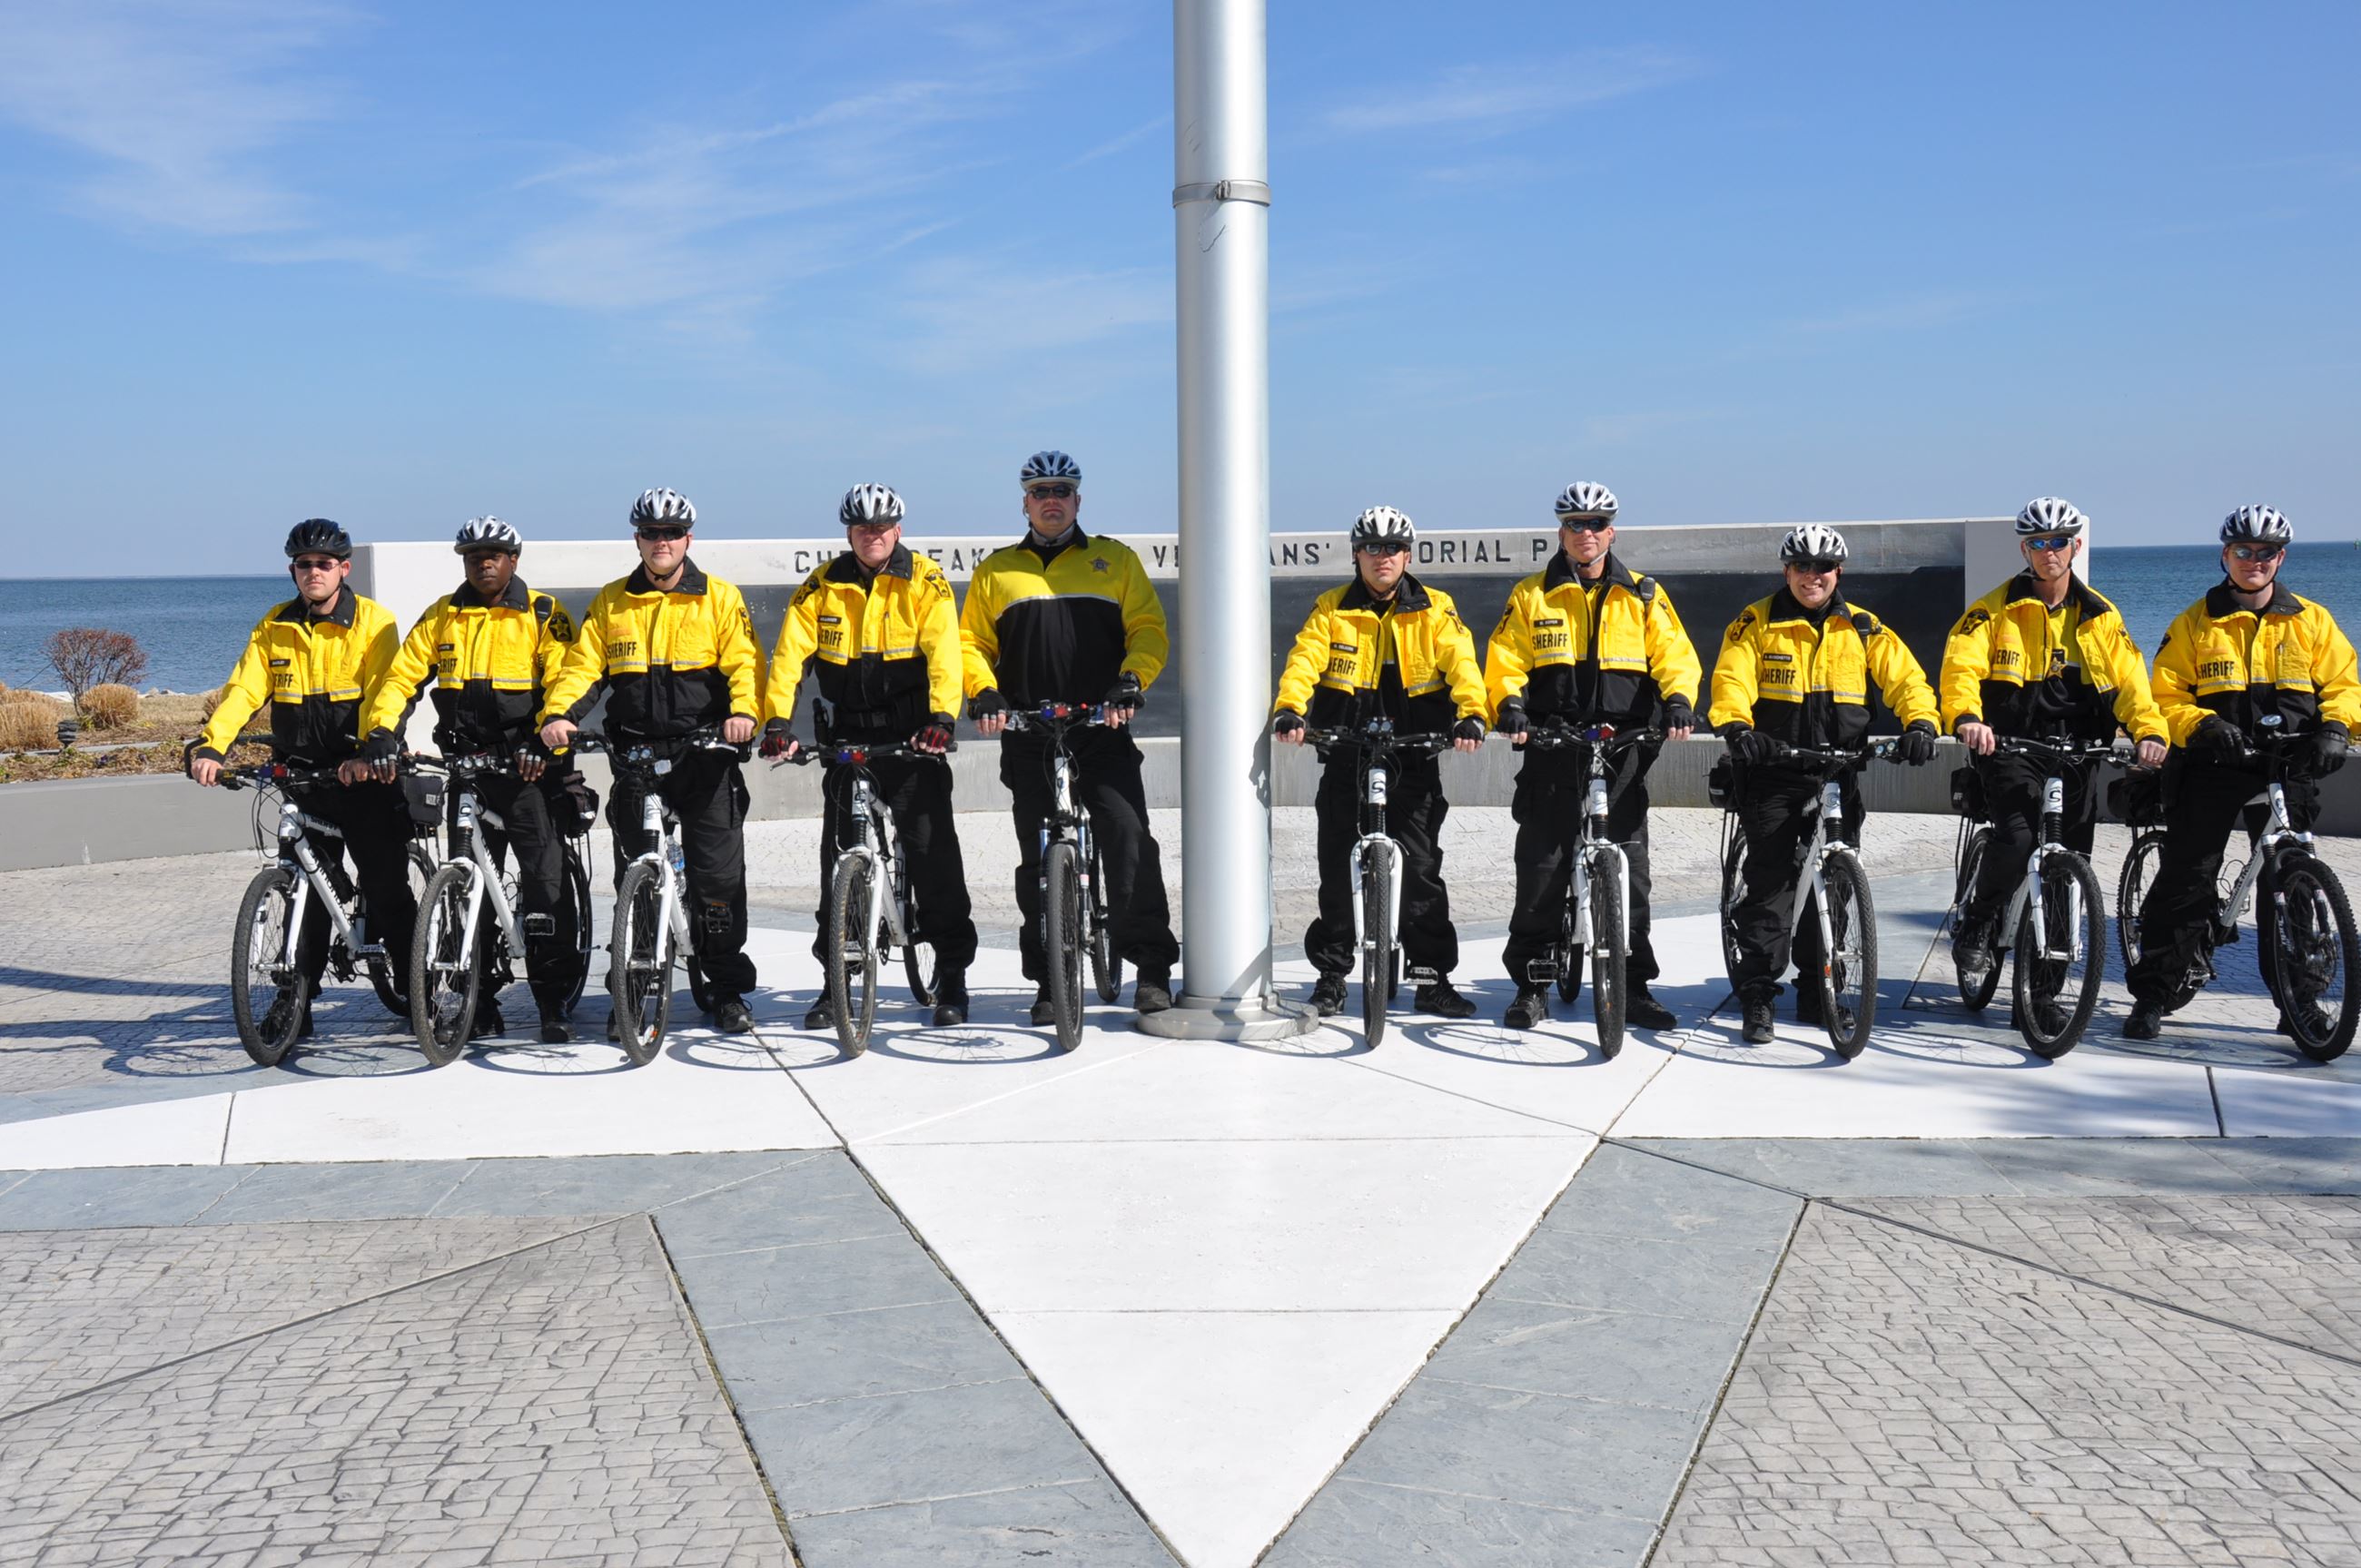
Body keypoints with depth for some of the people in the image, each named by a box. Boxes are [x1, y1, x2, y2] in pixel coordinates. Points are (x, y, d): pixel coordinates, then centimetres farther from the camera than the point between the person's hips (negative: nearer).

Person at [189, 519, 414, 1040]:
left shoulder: (374, 622, -4)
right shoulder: (275, 627, 7)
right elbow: (244, 688, -3)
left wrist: (368, 753, -30)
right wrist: (210, 746, -19)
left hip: (363, 777, -3)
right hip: (302, 777, 3)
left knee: (387, 889, 1)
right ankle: (295, 1004, 11)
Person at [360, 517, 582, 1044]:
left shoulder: (543, 615, -1)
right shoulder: (441, 617, 10)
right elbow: (401, 676, 5)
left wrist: (542, 739, -27)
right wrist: (380, 734, -12)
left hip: (527, 764, -4)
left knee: (545, 880, -9)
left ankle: (553, 1003, -4)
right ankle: (480, 1003, 15)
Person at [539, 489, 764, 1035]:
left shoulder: (720, 598, 6)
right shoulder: (611, 602, 11)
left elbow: (744, 663, -3)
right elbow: (582, 666, 6)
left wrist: (744, 711, -23)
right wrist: (557, 715, -12)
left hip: (706, 756, -2)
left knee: (719, 877, -2)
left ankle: (729, 990, 10)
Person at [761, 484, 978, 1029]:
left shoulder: (925, 582, -4)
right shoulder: (822, 586, 2)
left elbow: (944, 653, -14)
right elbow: (788, 653, -4)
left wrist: (941, 718, -29)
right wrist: (776, 722, -18)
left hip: (913, 737, -2)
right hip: (847, 736, 2)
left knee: (933, 846, -5)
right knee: (840, 852, 4)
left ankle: (953, 973, 4)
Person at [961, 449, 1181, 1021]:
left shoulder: (1116, 560, 11)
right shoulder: (996, 570, 15)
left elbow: (1149, 630, 4)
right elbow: (972, 642, 14)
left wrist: (1131, 681, -13)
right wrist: (984, 692, -4)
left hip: (1104, 732, -2)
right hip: (1028, 737, 2)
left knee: (1129, 836, -16)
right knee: (1039, 858, 4)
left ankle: (1152, 965, -9)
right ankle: (1050, 980, 12)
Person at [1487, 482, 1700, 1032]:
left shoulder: (1644, 596, 10)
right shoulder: (1530, 596, 9)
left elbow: (1674, 655, 3)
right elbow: (1504, 661, 4)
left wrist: (1679, 701, -17)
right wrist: (1509, 705, -15)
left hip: (1622, 748, 0)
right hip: (1552, 748, 0)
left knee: (1628, 869, 2)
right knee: (1541, 867, 0)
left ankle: (1633, 986, 10)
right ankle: (1531, 983, 10)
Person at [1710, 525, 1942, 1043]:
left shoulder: (1862, 628, 8)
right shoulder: (1756, 624, 1)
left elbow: (1905, 678, 3)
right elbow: (1731, 679, -9)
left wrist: (1920, 723, -16)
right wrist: (1736, 728, -29)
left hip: (1839, 776, 3)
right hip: (1773, 772, -3)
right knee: (1769, 882, -7)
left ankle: (1818, 994, 18)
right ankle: (1757, 998, -3)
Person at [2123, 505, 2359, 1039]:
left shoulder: (2311, 620, 9)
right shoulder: (2195, 624, 5)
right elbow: (2166, 697, 2)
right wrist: (2204, 727, -17)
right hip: (2213, 768, -1)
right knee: (2185, 878, -5)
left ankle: (2299, 996, 16)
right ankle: (2155, 992, 4)